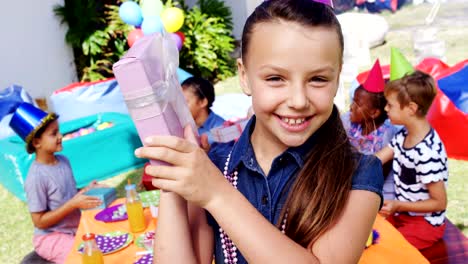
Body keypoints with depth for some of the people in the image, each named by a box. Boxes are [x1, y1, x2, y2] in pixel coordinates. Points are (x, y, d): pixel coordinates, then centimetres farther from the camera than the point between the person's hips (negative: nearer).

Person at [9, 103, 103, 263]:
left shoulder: (63, 161, -3)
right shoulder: (36, 177, -23)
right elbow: (39, 221, -19)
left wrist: (86, 191, -6)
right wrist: (73, 204, -25)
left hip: (75, 229, 7)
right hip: (51, 238, -7)